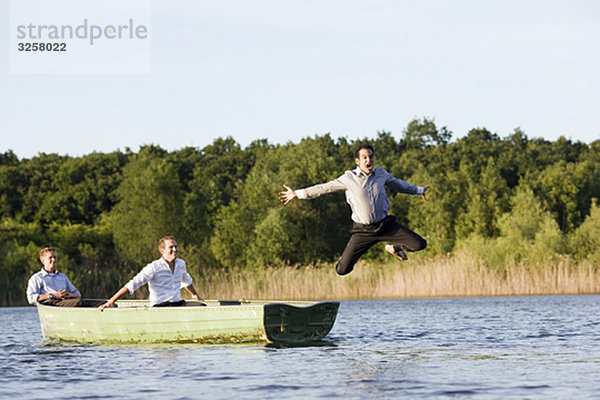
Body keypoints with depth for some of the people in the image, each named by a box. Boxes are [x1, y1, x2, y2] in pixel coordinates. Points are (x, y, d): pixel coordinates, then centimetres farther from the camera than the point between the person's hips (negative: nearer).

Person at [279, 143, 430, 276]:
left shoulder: (381, 173, 4)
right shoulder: (349, 178, -7)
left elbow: (398, 184, 23)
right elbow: (324, 188, 1)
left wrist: (419, 190, 36)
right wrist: (297, 194, 3)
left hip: (385, 225, 3)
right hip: (363, 231, -3)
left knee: (419, 244, -9)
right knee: (342, 270, -11)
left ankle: (394, 248, 23)